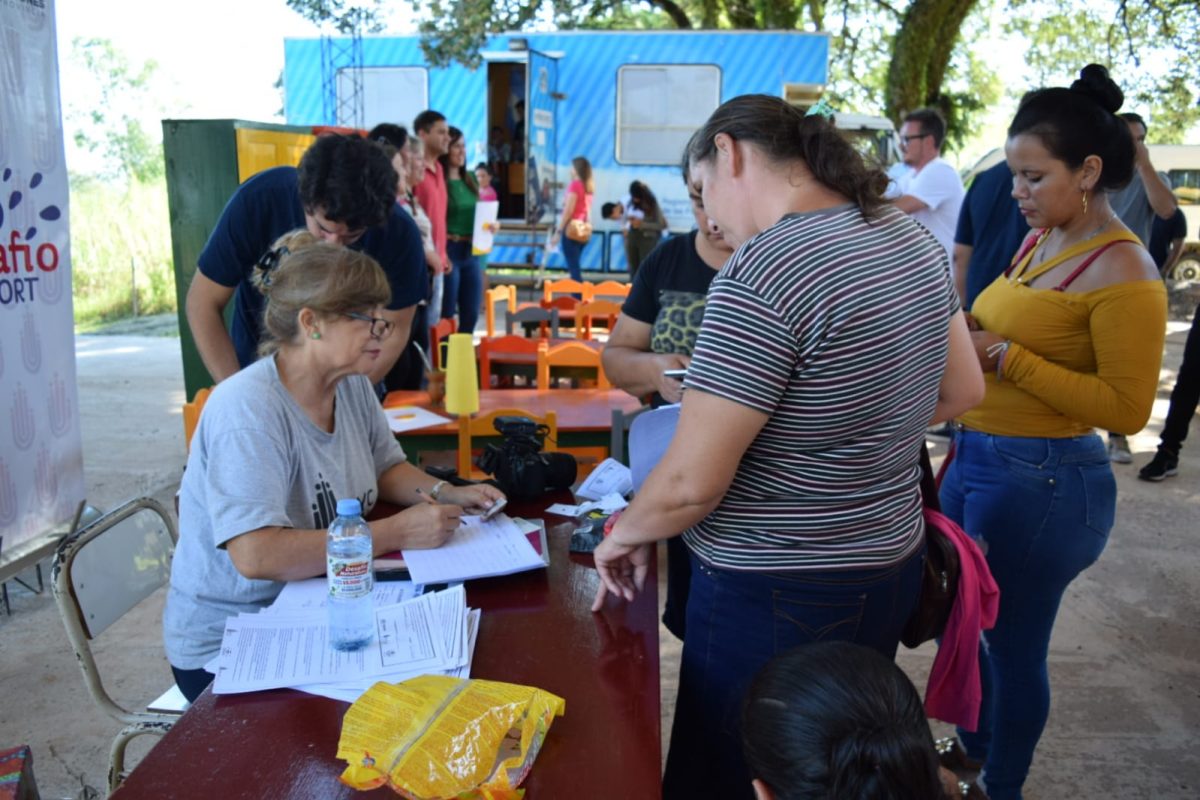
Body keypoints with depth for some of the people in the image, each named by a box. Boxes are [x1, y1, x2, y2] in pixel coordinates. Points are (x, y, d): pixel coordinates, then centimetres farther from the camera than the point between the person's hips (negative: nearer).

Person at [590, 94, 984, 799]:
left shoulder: (763, 272, -25)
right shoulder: (913, 241, 1)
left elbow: (689, 484, -25)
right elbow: (962, 391, 14)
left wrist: (625, 532, -5)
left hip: (777, 602, -8)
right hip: (892, 571, 9)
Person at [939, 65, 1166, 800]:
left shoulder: (1123, 270, -16)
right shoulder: (1042, 241, 8)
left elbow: (1127, 408, -19)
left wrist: (1004, 356, -22)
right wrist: (968, 337, 1)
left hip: (1043, 482, -8)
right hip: (979, 458, 9)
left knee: (1013, 645, 9)